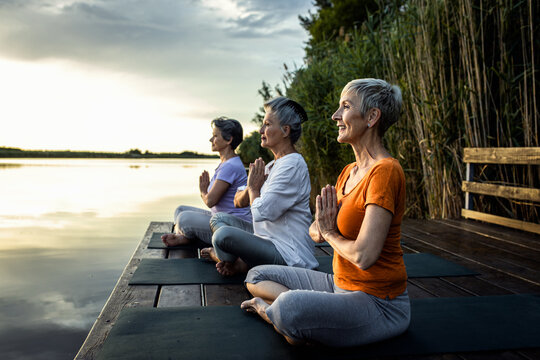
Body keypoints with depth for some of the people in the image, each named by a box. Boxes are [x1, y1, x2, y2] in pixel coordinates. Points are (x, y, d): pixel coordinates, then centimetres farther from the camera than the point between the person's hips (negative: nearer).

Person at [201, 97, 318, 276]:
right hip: (268, 238, 10)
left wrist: (253, 188, -6)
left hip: (288, 254, -10)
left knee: (223, 235, -26)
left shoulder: (292, 165, -19)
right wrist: (250, 189, -9)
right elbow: (238, 202, 14)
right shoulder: (271, 165, 13)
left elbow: (261, 212, -27)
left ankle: (239, 265, 6)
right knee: (220, 218, 14)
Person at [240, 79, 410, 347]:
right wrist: (320, 229, -12)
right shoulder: (349, 171, 9)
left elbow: (364, 255, -29)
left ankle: (268, 309, -2)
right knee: (257, 276, 13)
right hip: (340, 284, 9)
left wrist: (330, 233, -9)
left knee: (289, 309, -34)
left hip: (378, 303, -9)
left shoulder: (385, 171, -20)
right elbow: (315, 231, 13)